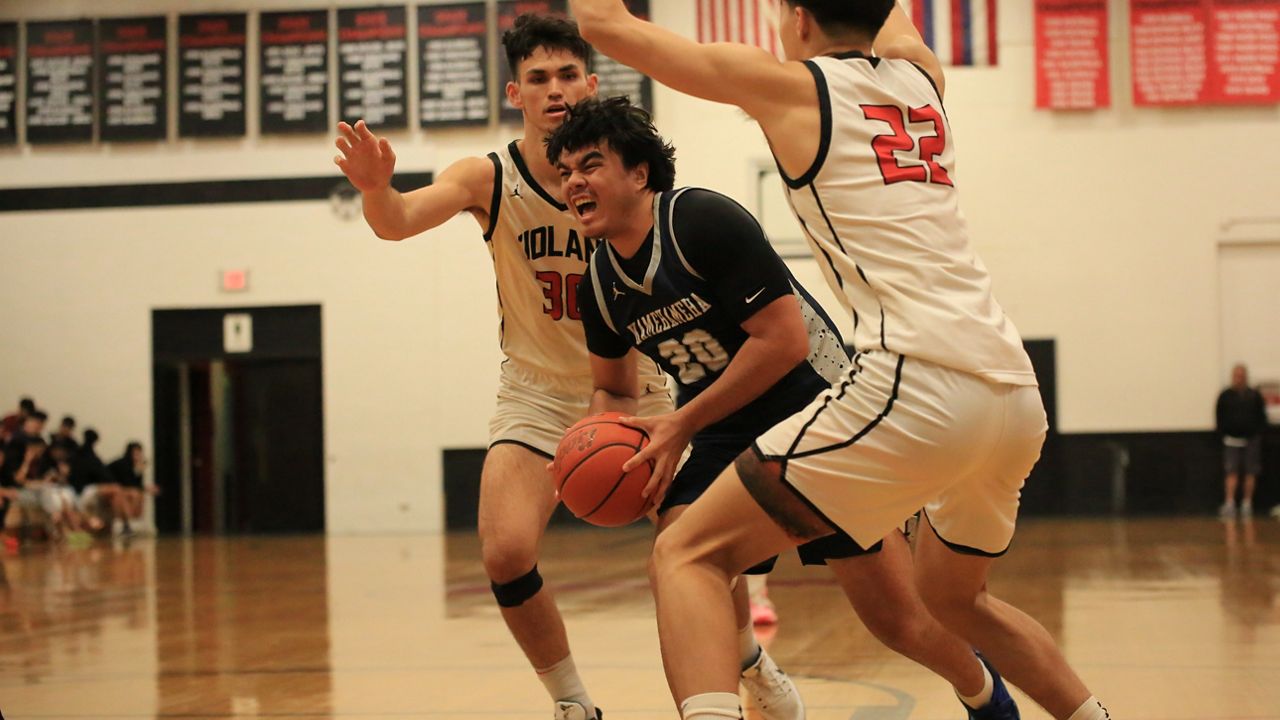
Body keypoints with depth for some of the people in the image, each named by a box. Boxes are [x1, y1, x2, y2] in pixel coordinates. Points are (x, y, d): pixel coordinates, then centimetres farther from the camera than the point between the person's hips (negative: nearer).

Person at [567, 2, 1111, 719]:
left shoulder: (790, 85, 7)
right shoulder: (920, 77, 21)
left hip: (918, 384, -7)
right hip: (1018, 395, 7)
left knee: (689, 554, -3)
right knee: (953, 593, 32)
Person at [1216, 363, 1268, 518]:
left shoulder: (1255, 395, 4)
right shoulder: (1225, 396, 2)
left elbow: (1261, 417, 7)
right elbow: (1219, 417, 5)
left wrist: (1259, 432, -3)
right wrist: (1223, 433, -4)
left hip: (1252, 439, 1)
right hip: (1232, 440, -1)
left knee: (1250, 473, 4)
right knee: (1231, 472, -8)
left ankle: (1247, 504, 13)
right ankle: (1229, 504, -11)